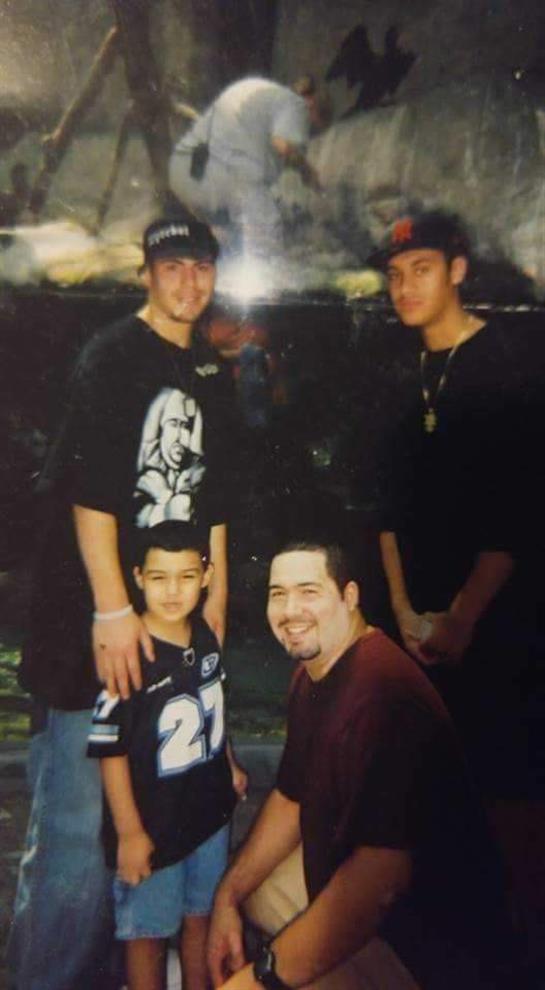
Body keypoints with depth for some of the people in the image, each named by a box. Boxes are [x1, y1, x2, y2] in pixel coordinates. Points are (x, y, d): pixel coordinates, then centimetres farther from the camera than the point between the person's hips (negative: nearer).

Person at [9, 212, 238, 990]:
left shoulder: (213, 376, 15)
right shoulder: (113, 356, -5)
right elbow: (89, 488, -14)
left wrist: (216, 599, 13)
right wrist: (113, 612, -17)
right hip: (93, 619, -6)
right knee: (76, 822, -2)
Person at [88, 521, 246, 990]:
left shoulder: (205, 638, -3)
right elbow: (111, 750, -19)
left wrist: (230, 766, 18)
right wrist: (129, 832, -16)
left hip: (209, 810, 6)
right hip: (151, 825, -6)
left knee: (201, 916, 23)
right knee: (149, 932, 14)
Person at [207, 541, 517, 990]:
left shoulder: (382, 692, -32)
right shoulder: (311, 674, 2)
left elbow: (379, 875, -35)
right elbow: (291, 798, 12)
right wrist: (228, 897, 5)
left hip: (431, 946, -9)